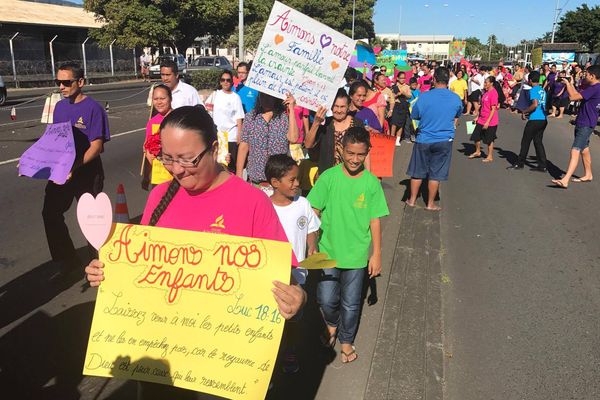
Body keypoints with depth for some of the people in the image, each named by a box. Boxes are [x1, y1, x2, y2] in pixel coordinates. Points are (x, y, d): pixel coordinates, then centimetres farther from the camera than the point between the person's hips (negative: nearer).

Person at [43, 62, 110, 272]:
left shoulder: (93, 108, -14)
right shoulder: (59, 106, 7)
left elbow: (97, 146, -19)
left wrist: (74, 167, -30)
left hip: (87, 172, -6)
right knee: (50, 213, 5)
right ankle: (67, 261, 21)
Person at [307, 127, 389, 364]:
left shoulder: (371, 183, -7)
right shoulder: (329, 177, -9)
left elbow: (375, 220, -1)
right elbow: (314, 213, -4)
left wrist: (376, 254, 0)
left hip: (357, 254, 0)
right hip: (328, 251, 0)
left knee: (351, 303, 12)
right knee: (326, 299, 4)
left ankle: (346, 340, 37)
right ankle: (332, 324, 38)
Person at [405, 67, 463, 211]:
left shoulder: (424, 96, -12)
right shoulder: (456, 99, -4)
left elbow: (414, 116, 2)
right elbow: (458, 116, 16)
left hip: (424, 139, -1)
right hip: (444, 141, 1)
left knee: (418, 171, 12)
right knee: (436, 173, 8)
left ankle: (412, 200, 23)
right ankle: (430, 204, 17)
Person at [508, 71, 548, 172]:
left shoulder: (533, 90, -11)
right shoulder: (543, 90, 14)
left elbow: (535, 104, -22)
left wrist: (525, 111, -8)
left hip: (534, 119, -8)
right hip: (543, 119, 8)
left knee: (525, 141, 4)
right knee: (538, 141, 11)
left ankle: (520, 163, 13)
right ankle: (542, 166, 8)